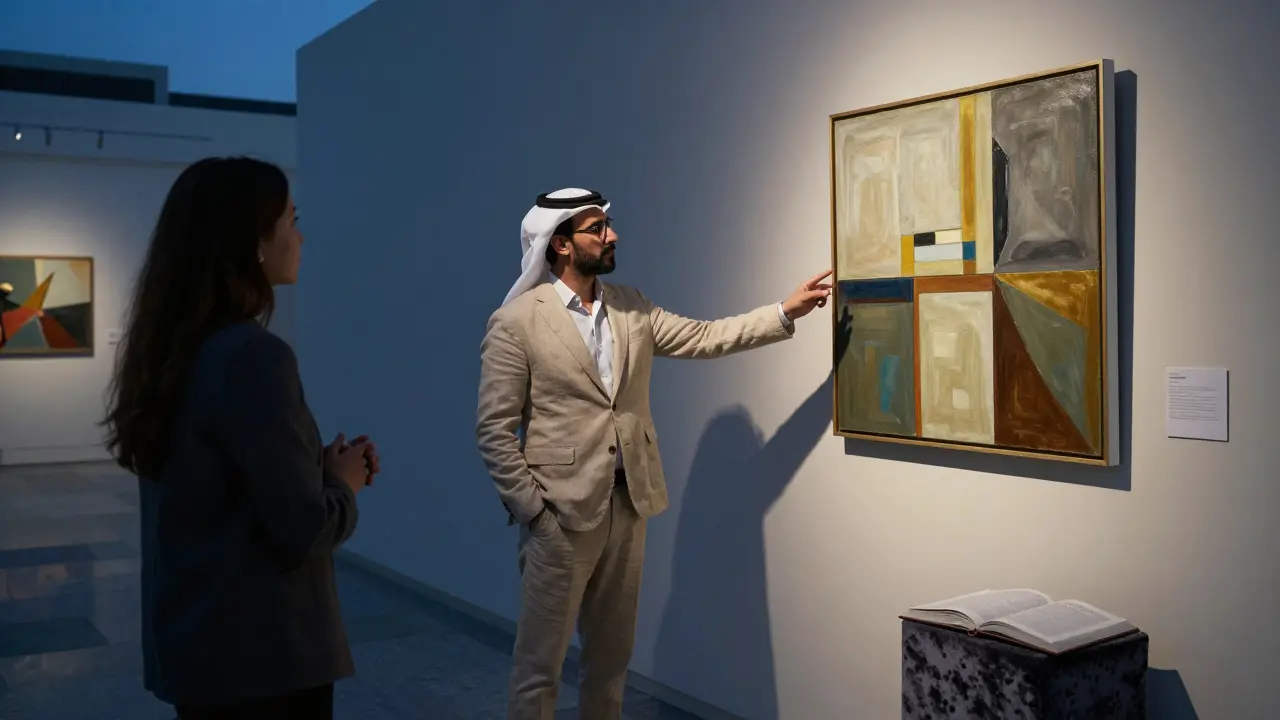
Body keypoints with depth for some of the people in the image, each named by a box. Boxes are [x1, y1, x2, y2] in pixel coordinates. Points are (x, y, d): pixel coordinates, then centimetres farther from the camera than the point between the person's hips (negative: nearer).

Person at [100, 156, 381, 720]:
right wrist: (344, 483, -3)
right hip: (258, 652, -8)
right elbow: (304, 533, -21)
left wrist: (323, 466, 4)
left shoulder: (171, 351, 4)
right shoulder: (253, 358, -22)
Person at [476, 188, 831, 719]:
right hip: (560, 511, -6)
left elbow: (702, 337, 9)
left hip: (628, 504, 6)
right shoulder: (516, 322, -10)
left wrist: (786, 311, 2)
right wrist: (531, 509, -13)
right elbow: (494, 429, -10)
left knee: (612, 652, 17)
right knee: (539, 661, 4)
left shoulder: (631, 308, 8)